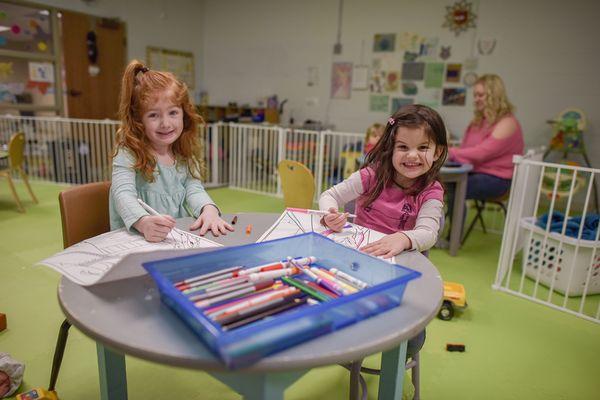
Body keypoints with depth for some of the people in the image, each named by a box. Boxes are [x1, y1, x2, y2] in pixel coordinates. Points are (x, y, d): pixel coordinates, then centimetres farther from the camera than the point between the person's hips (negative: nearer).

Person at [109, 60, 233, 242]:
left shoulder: (184, 153, 6)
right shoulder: (128, 152, -9)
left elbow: (194, 189, -3)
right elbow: (124, 194, -21)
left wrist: (209, 210, -24)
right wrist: (144, 222, -41)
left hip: (180, 237, 3)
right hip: (136, 238, -2)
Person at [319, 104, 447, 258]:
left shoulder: (430, 192, -7)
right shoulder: (372, 175, -7)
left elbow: (428, 233, -22)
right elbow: (328, 196, -3)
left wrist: (404, 239, -44)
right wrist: (330, 217, -25)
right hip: (356, 248, 0)